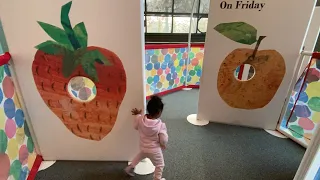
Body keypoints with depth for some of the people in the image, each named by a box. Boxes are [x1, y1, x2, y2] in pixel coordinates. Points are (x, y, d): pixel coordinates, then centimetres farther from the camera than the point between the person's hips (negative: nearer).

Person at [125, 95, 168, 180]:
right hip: (154, 150, -5)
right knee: (160, 165, 21)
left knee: (140, 155, 38)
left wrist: (137, 115, 12)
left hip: (143, 147, 6)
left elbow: (136, 126, 4)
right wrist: (164, 145, 1)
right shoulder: (161, 125, -29)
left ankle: (130, 168, 50)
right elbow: (164, 140, -21)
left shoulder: (140, 119, -18)